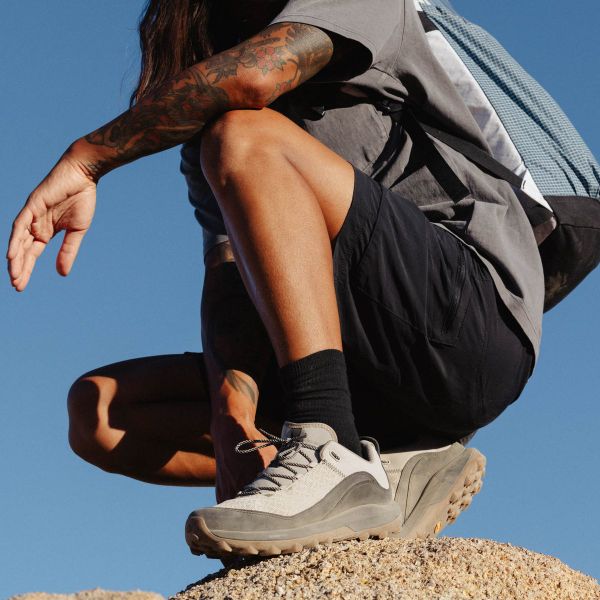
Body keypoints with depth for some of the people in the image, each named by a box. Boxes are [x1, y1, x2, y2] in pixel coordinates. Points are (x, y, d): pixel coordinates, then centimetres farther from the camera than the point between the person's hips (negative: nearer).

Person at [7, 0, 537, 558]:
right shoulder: (202, 142, 20)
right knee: (99, 408, 2)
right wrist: (234, 422, -16)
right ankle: (389, 470, -13)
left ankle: (328, 459, -34)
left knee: (245, 137, -21)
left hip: (474, 310, -7)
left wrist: (86, 157, -10)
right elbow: (228, 276, 3)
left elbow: (253, 75, -20)